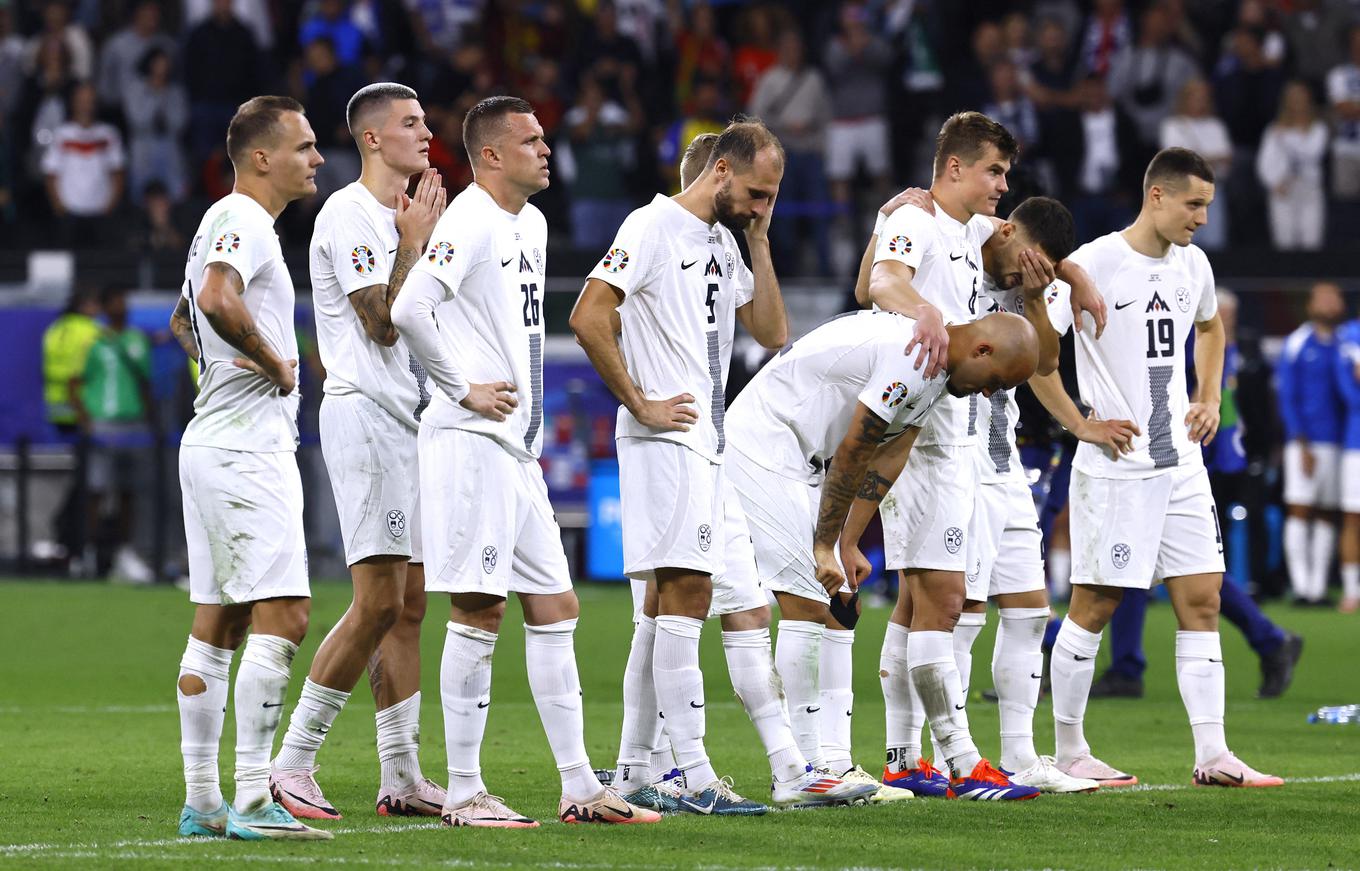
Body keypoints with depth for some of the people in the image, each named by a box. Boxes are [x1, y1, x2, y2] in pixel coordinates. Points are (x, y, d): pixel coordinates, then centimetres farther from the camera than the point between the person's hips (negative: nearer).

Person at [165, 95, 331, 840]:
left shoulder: (226, 222, 19)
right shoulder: (244, 223, -13)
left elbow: (182, 321, 35)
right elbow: (218, 301, -33)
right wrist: (275, 364, -19)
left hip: (213, 445, 11)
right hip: (246, 449, -11)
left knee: (216, 625, 10)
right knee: (281, 617, -13)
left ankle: (202, 802, 12)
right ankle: (253, 801, -18)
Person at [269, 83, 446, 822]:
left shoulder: (402, 217, 18)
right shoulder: (348, 215, -10)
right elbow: (382, 322, -16)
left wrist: (432, 237, 12)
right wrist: (414, 241, -11)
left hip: (406, 417, 10)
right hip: (363, 414, -10)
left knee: (409, 604, 7)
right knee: (379, 601, -14)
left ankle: (402, 777, 9)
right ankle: (292, 762, -10)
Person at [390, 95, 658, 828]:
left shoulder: (530, 224, 17)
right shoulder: (470, 222, -13)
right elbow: (410, 309, -26)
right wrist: (464, 388, -18)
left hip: (518, 449, 10)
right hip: (471, 442, -10)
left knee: (553, 605, 9)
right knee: (478, 610, -8)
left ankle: (579, 787, 12)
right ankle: (463, 792, -4)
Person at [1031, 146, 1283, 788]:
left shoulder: (1193, 265, 9)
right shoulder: (1094, 264, -12)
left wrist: (1210, 399, 17)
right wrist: (1081, 423, -13)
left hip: (1182, 464, 7)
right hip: (1115, 466, -7)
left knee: (1202, 602, 1)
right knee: (1094, 606, -1)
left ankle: (1212, 756, 0)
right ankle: (1069, 753, 9)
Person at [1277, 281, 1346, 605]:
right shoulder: (1297, 345, -1)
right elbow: (1287, 398, -3)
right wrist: (1301, 445, -10)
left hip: (1338, 442, 4)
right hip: (1305, 444, -4)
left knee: (1326, 517, 4)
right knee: (1299, 511, -8)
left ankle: (1318, 587, 6)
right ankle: (1300, 586, -8)